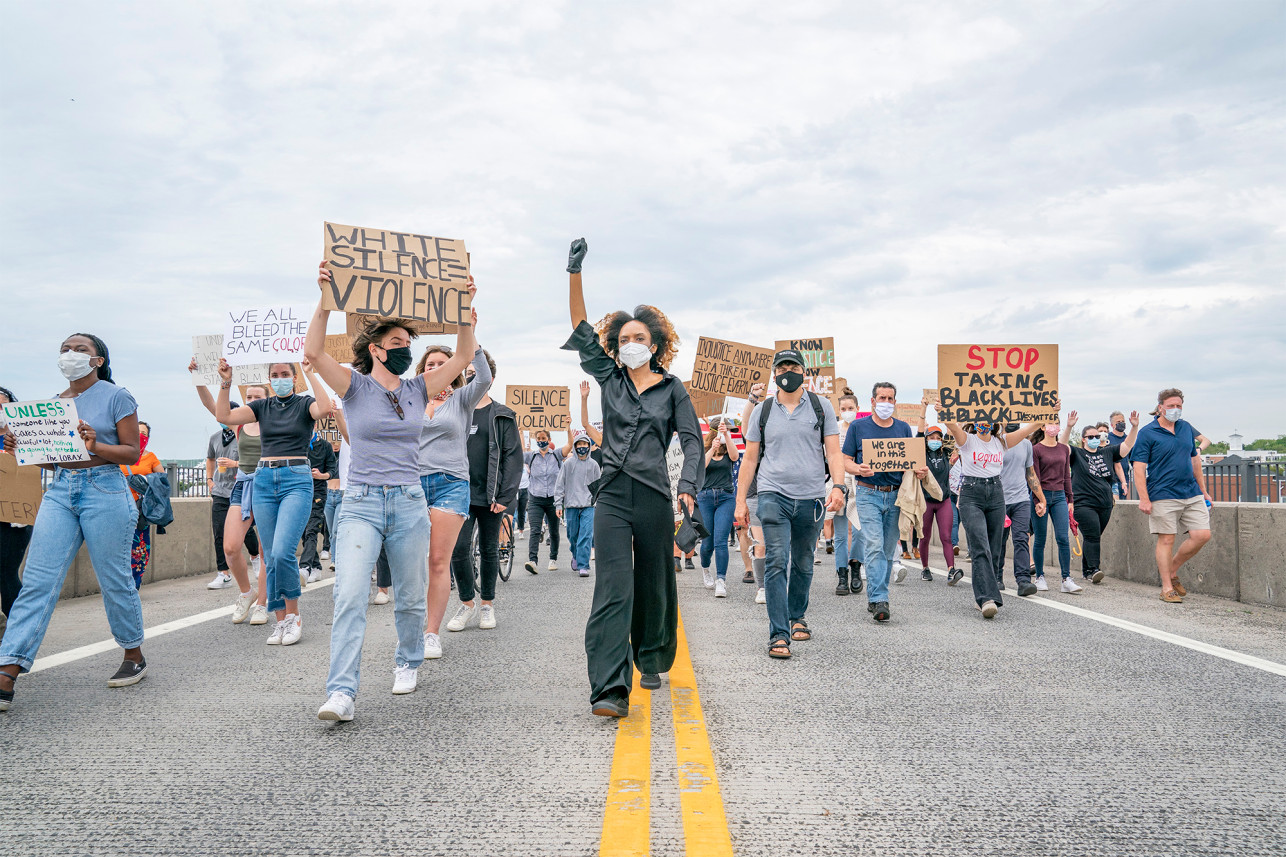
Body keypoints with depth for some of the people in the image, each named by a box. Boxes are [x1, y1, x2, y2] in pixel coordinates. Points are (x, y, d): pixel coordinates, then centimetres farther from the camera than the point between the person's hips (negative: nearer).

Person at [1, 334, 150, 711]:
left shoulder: (116, 397, 0)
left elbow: (132, 453, -4)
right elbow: (50, 456, 19)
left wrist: (96, 446, -22)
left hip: (104, 490, -5)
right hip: (60, 490, 5)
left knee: (114, 580, 3)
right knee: (37, 581, -5)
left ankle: (134, 656, 22)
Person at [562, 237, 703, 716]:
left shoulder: (672, 389, 7)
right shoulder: (608, 377, 10)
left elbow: (692, 440, 3)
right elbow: (581, 330, 4)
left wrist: (688, 487, -13)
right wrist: (575, 272, -4)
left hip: (654, 497, 0)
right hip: (613, 496, 0)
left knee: (654, 586, 12)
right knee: (613, 588, -11)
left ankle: (651, 663, 33)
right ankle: (611, 688, -15)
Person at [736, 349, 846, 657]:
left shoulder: (821, 406, 7)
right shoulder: (762, 410, 9)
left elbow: (833, 452, 3)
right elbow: (750, 458, 11)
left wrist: (838, 485, -13)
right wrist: (740, 501, 7)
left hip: (811, 498, 1)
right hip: (773, 495, -1)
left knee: (803, 565, 13)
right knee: (776, 563, -11)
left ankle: (798, 616, 36)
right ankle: (779, 634, -9)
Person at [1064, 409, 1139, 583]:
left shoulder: (1107, 452, 14)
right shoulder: (1076, 453, 2)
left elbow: (1127, 445, 11)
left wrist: (1134, 427, -3)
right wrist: (1069, 427, -27)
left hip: (1105, 504, 5)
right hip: (1083, 503, -5)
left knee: (1094, 537, 10)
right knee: (1092, 536, -16)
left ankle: (1086, 571, 18)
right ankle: (1093, 570, -19)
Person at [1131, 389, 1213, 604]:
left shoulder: (1186, 428, 13)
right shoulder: (1147, 433, -6)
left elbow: (1194, 459, 22)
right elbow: (1139, 467, -9)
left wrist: (1203, 490, 21)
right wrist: (1144, 498, -16)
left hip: (1192, 493, 6)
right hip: (1163, 496, -6)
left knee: (1202, 535, -2)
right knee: (1166, 540, -2)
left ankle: (1172, 572, 18)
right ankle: (1167, 588, 7)